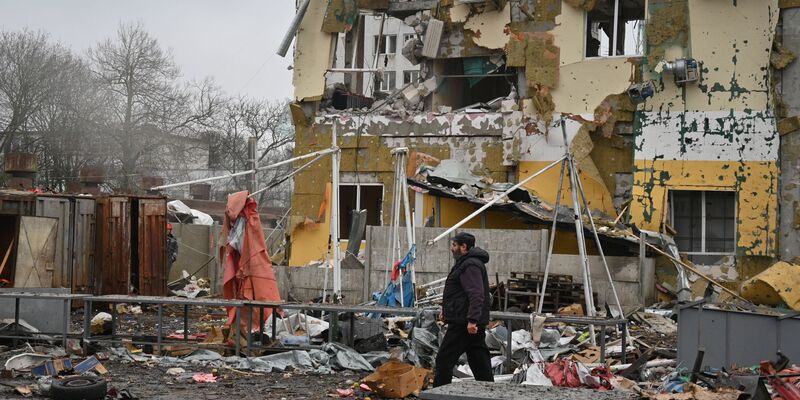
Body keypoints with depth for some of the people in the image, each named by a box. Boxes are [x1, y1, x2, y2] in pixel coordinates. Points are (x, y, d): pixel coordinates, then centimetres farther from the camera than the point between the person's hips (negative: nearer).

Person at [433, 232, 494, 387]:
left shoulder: (470, 265, -15)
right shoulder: (466, 263, 19)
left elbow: (476, 295, -25)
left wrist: (472, 319, -31)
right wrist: (446, 310, 31)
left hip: (463, 323, -11)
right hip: (474, 323, 11)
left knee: (444, 359, -4)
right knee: (479, 361, 9)